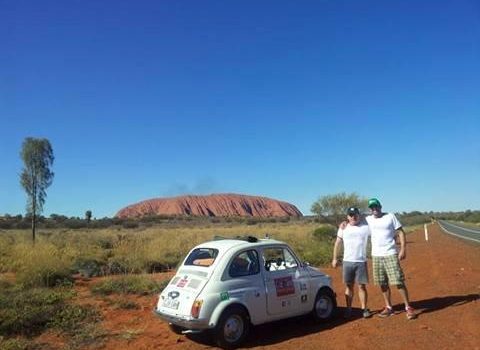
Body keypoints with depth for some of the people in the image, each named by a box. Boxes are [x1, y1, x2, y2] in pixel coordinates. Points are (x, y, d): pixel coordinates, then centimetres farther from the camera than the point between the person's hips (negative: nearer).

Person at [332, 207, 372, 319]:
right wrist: (334, 258, 7)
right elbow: (337, 243, 8)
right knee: (349, 286, 9)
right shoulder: (343, 228, 4)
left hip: (361, 262, -2)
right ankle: (348, 309, 18)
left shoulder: (366, 226, -2)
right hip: (347, 261, 2)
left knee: (362, 286, 3)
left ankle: (364, 309, 16)